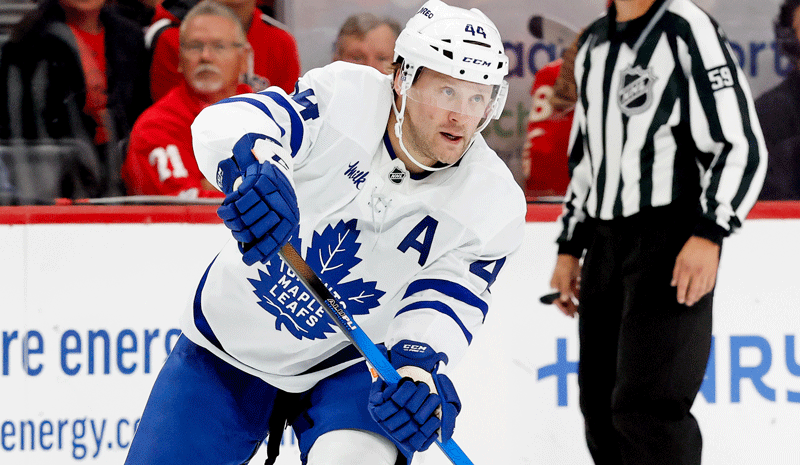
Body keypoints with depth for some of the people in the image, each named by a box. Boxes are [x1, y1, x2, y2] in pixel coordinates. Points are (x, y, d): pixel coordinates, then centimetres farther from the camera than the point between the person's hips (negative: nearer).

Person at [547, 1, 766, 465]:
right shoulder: (594, 44, 17)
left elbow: (743, 146, -12)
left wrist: (708, 233, -22)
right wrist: (570, 248, 21)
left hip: (670, 242, -8)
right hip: (604, 246, 8)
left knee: (645, 409, -17)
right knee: (603, 411, 6)